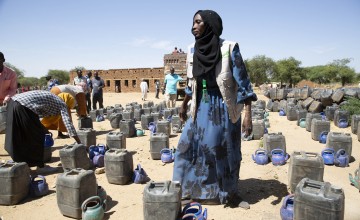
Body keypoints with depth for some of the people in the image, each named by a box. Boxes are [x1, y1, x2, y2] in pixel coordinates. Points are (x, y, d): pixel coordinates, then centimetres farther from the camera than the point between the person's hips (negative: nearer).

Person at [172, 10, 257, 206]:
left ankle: (229, 191, 29)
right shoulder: (193, 50, 4)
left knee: (224, 151, 5)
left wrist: (248, 112, -19)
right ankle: (192, 187, 32)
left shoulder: (229, 49, -12)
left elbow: (242, 81, -13)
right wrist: (184, 105, 21)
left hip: (222, 108, -5)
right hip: (201, 108, 6)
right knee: (188, 145, 10)